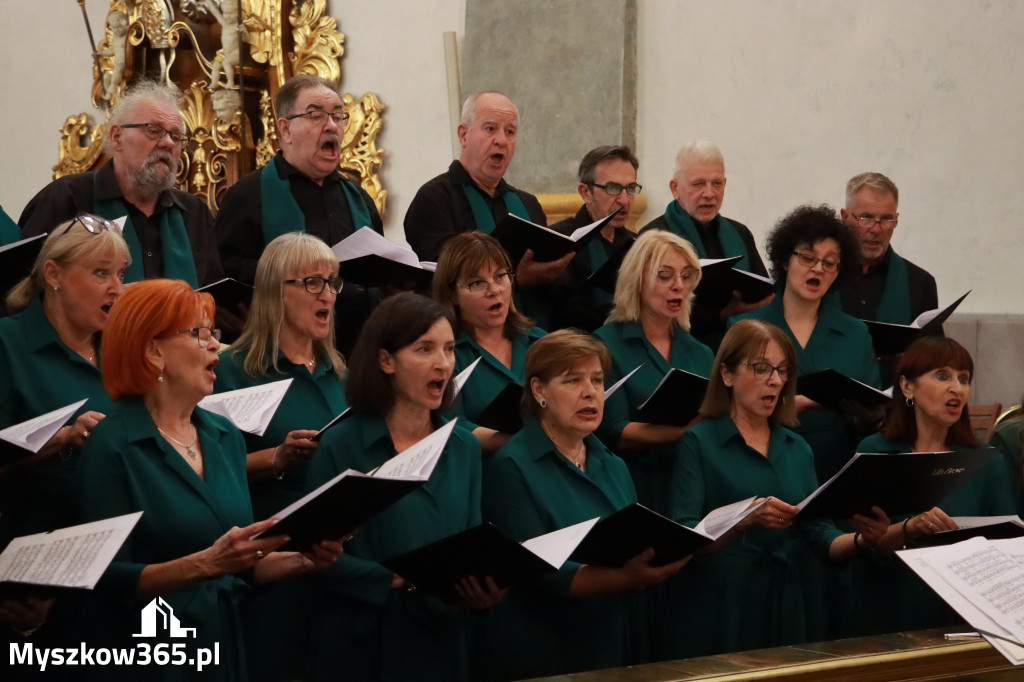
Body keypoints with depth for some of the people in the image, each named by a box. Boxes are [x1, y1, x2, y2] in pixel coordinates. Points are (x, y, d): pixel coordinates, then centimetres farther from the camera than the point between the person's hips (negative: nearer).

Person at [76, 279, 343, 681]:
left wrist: (302, 560, -2)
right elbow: (111, 580, -17)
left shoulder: (226, 437, 8)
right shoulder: (112, 447, -12)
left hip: (225, 647, 6)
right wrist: (205, 564, -27)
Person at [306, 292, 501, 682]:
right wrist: (399, 582, -24)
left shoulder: (464, 448, 8)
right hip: (364, 648, -5)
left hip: (443, 644, 5)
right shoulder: (341, 447, -8)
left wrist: (484, 587, -12)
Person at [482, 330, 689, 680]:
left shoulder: (613, 467, 13)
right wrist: (623, 578, -31)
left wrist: (663, 562, -10)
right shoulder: (512, 468, -10)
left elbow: (638, 553, 13)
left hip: (620, 652, 6)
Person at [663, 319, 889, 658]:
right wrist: (747, 519, -29)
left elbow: (820, 536, 9)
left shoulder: (798, 449, 13)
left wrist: (861, 540, -12)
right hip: (721, 614, -5)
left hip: (792, 612, 5)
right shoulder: (699, 442, -3)